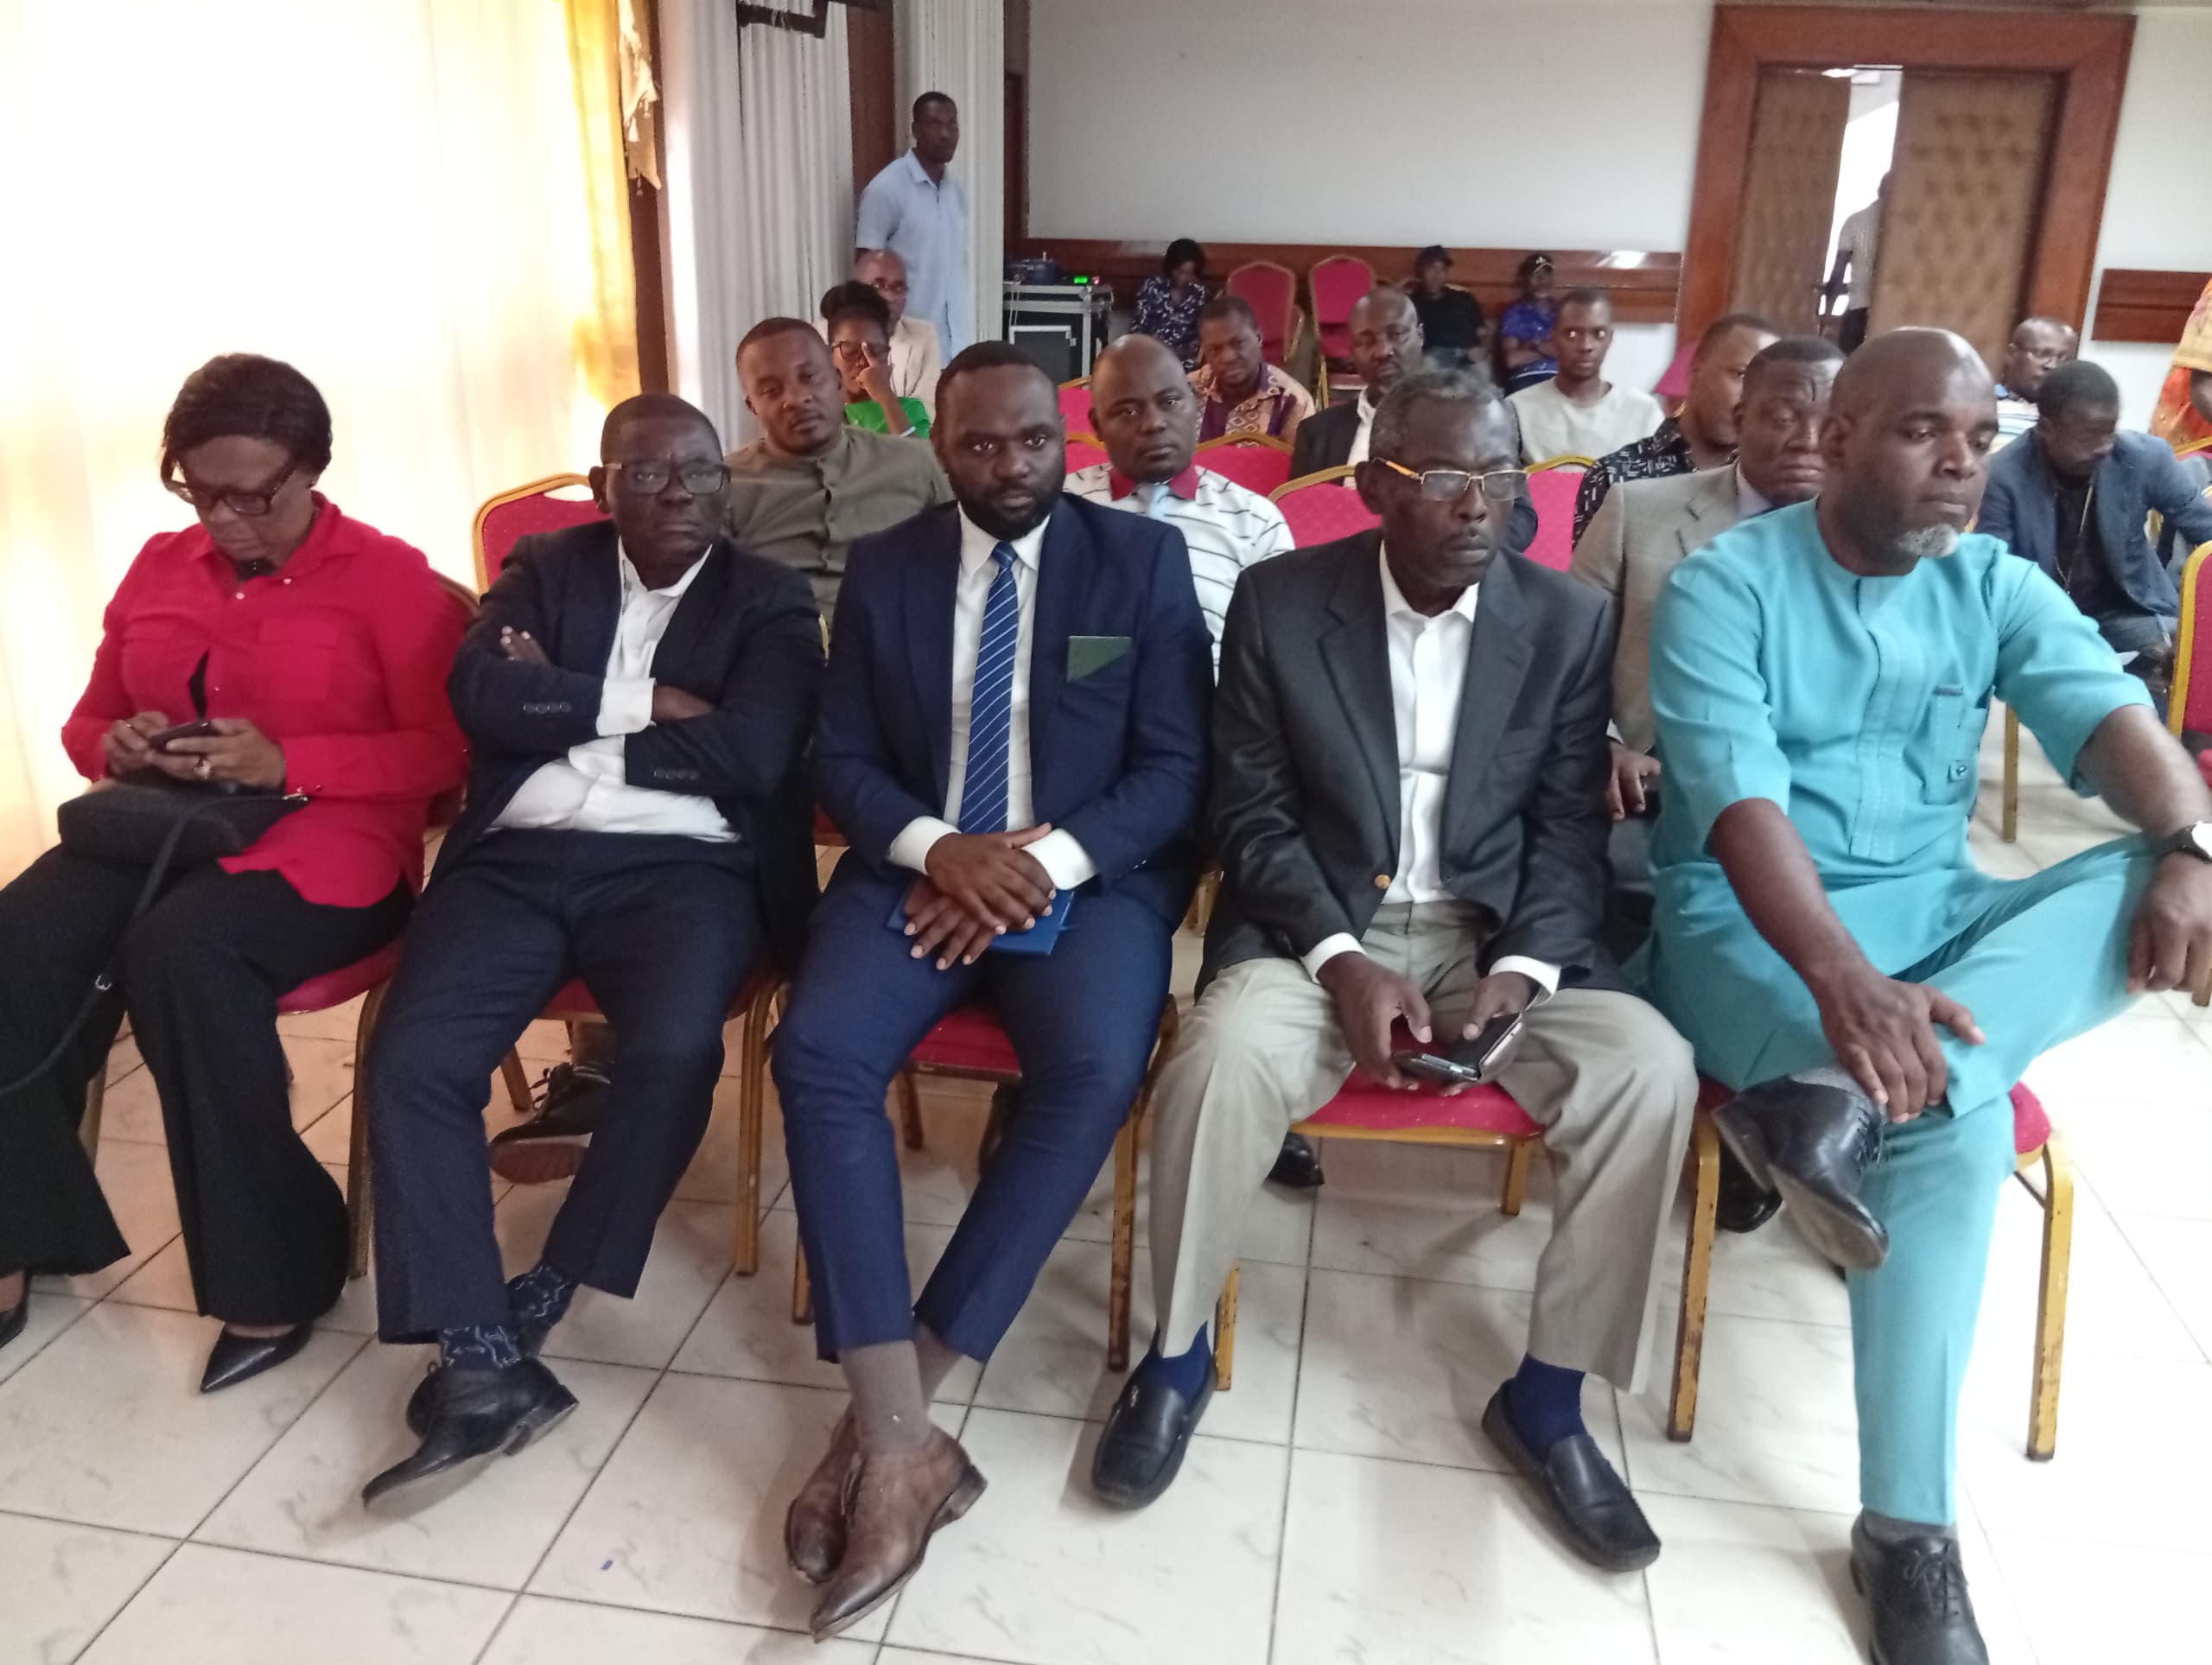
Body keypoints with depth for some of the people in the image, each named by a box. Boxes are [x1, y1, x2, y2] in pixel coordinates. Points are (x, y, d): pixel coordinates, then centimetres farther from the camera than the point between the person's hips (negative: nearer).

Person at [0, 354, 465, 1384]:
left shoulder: (388, 576, -1)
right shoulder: (159, 567, 16)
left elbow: (446, 751, -9)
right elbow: (87, 722, 24)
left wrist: (287, 763, -19)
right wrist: (121, 747, -1)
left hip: (320, 843, -5)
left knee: (176, 948, -36)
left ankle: (270, 1271, -22)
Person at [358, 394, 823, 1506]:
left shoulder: (769, 600, 9)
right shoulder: (543, 569, 16)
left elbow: (754, 754, -8)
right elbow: (480, 696, -2)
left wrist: (564, 714, -2)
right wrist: (644, 704, -7)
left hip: (682, 865, -2)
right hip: (519, 858, 3)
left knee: (675, 1052, -30)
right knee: (409, 1062, -20)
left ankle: (543, 1298, -6)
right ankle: (480, 1365, -14)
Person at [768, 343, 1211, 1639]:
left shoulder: (1144, 560, 3)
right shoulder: (883, 567, 10)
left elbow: (1178, 767, -2)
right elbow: (842, 758, 6)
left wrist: (1047, 864, -17)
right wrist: (937, 848, -15)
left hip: (1091, 877, -1)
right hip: (922, 871, 2)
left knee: (1096, 1070, -31)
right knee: (818, 1052, -27)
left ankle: (895, 1409, -20)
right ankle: (901, 1439, -25)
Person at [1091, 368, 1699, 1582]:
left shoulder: (1571, 620, 1)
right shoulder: (1278, 601, -4)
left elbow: (1571, 826, 2)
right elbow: (1250, 812, -4)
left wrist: (1522, 967, -16)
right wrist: (1343, 959, -18)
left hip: (1498, 931, 2)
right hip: (1318, 923, -1)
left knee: (1650, 1069, -24)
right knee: (1225, 1059, -32)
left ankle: (1548, 1392, -3)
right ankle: (1178, 1350, -4)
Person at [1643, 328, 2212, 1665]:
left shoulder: (1995, 585, 7)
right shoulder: (1728, 584, -9)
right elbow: (1737, 799, -22)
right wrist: (1842, 977, -38)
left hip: (1935, 913, 6)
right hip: (1749, 926, -5)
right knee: (1958, 1126, -29)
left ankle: (1839, 1096, -37)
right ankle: (1907, 1527, -16)